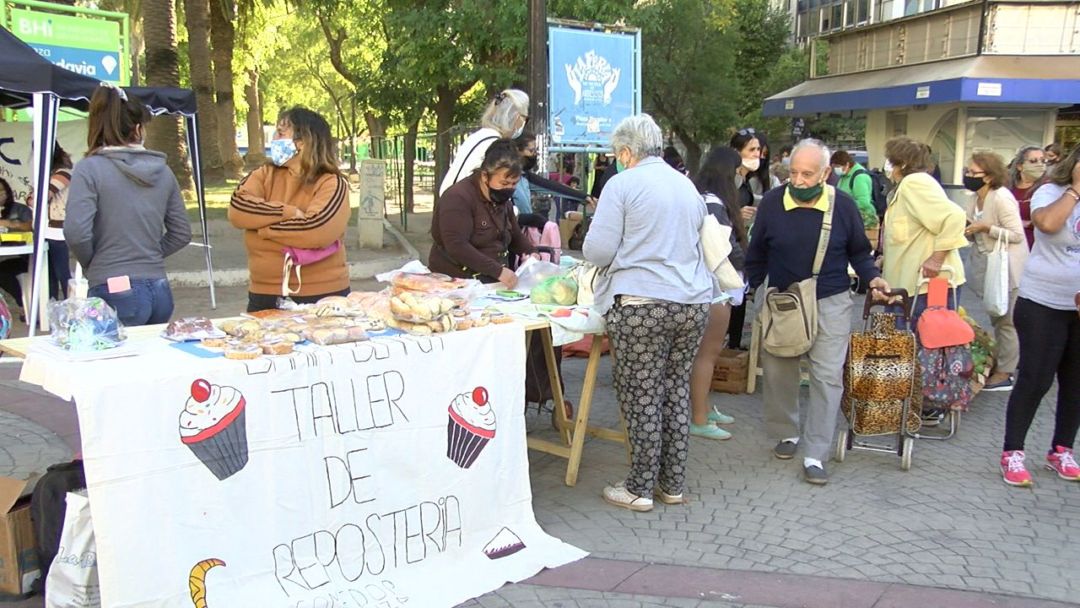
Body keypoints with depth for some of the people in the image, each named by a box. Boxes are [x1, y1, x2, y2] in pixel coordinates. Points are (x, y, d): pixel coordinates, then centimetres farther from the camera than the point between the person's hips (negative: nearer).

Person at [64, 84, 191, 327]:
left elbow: (76, 232, -15)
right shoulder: (162, 170, 8)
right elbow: (181, 233, 13)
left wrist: (91, 265, 3)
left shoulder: (89, 169, -6)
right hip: (159, 291, 5)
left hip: (115, 293, -5)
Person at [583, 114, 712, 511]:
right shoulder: (687, 185, 16)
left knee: (641, 395, 2)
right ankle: (673, 485, 22)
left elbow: (597, 250, -8)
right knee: (676, 391, 13)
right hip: (693, 303, 6)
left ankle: (641, 489, 11)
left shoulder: (622, 184, -4)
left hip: (642, 305, -6)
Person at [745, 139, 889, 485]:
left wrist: (872, 277, -8)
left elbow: (858, 252, 8)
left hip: (830, 303, -1)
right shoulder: (772, 203, -7)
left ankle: (815, 456, 5)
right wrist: (757, 291, 6)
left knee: (828, 376, -3)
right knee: (778, 372, 11)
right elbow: (756, 255, 6)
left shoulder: (843, 206, -7)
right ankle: (786, 433, 34)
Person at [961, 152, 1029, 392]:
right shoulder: (975, 199, 7)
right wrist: (967, 228, -5)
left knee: (1006, 320, -1)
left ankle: (1005, 373, 6)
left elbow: (1016, 235, -20)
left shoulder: (1001, 198, -19)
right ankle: (999, 362, 29)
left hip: (1006, 266, -9)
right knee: (996, 317, 18)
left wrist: (985, 227, -22)